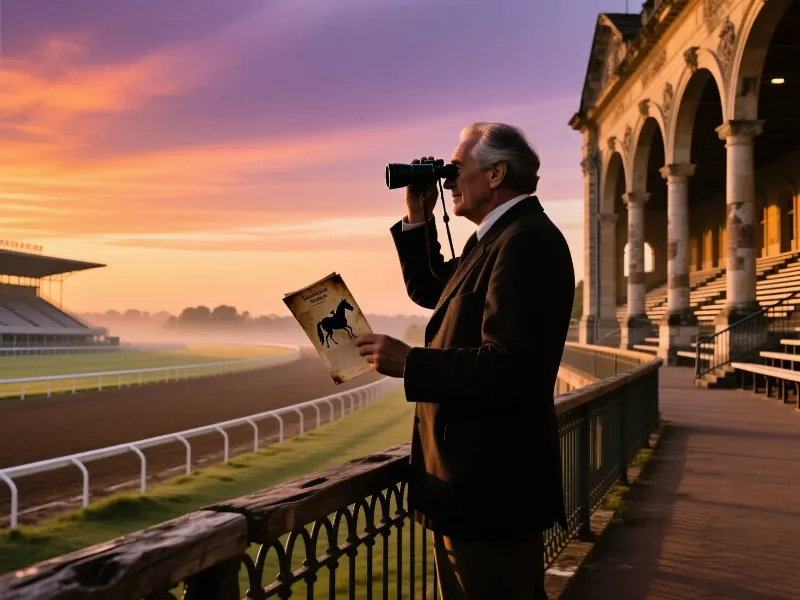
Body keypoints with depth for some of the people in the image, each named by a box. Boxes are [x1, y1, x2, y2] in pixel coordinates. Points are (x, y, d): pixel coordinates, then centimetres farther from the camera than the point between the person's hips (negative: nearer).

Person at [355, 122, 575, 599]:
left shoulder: (527, 241, -19)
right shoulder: (499, 238, 14)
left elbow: (510, 368, -28)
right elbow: (430, 290, 26)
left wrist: (409, 362, -21)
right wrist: (418, 218, 14)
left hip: (492, 487, -11)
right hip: (481, 481, 11)